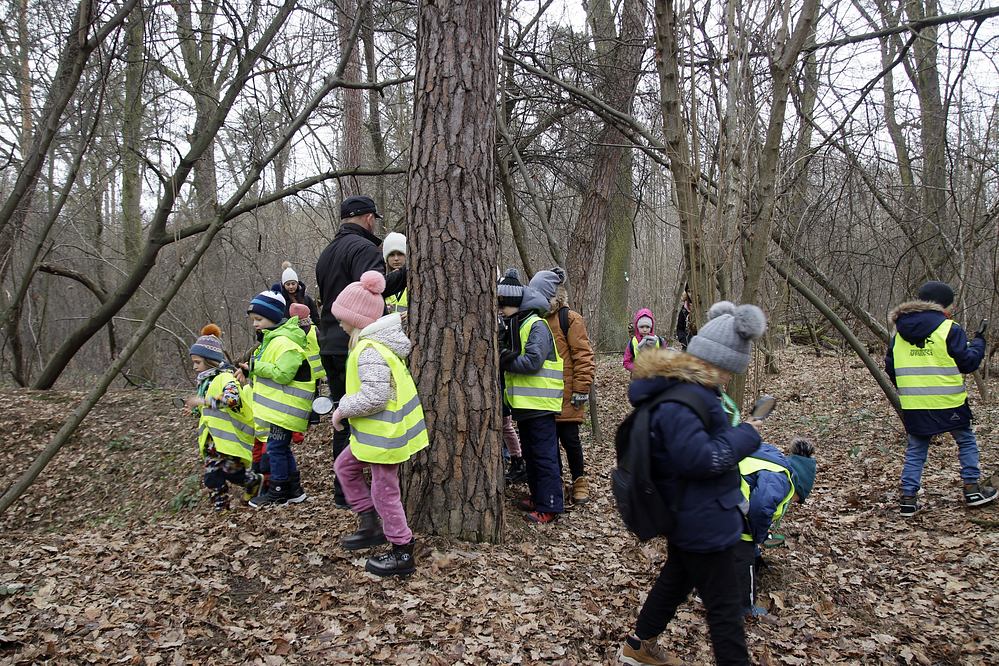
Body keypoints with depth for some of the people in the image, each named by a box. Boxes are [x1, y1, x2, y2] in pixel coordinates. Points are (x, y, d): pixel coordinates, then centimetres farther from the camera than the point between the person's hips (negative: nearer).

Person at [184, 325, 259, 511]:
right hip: (211, 438, 8)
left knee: (231, 471, -8)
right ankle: (220, 507, 11)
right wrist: (196, 408, 12)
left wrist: (203, 401, -24)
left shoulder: (225, 377, -10)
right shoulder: (206, 381, 19)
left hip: (229, 435, -8)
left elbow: (232, 398, -30)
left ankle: (256, 483, 19)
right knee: (212, 475, 2)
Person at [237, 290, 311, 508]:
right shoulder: (271, 340, 15)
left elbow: (283, 374, -26)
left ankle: (277, 492, 10)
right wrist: (250, 372, 7)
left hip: (284, 409, -11)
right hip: (278, 407, 11)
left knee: (275, 449, -1)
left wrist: (256, 366, -21)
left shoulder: (283, 342, -19)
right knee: (282, 448, 17)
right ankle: (294, 489, 26)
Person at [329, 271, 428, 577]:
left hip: (385, 434, -10)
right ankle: (370, 526, 28)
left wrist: (342, 409, -15)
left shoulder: (369, 351, -25)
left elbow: (374, 398, -30)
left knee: (384, 491, 2)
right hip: (378, 430, 10)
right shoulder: (380, 340, 5)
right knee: (345, 466, 22)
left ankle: (402, 554, 17)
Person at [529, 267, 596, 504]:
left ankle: (579, 482, 21)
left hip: (566, 395, -5)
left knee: (569, 439, 3)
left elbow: (583, 356, -10)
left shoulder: (569, 319, -8)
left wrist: (581, 389, -13)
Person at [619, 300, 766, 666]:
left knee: (675, 579, 28)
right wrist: (745, 436, -21)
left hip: (688, 517, 11)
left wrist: (735, 428, 2)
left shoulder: (691, 389, 4)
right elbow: (701, 458, -32)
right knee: (724, 606, 3)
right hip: (703, 522, -11)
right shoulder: (679, 404, -30)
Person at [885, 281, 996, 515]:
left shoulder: (899, 332, 7)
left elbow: (890, 367, 11)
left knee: (915, 450, 12)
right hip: (947, 402, -4)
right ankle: (972, 488, 23)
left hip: (912, 405, 4)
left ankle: (908, 497, 7)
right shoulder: (949, 329, -9)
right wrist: (978, 342, 11)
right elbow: (967, 362, -6)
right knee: (966, 441, 19)